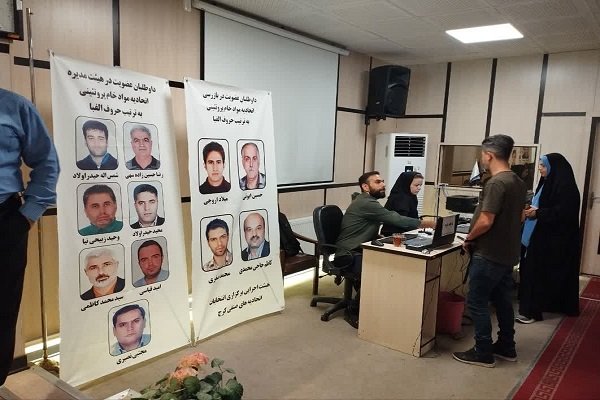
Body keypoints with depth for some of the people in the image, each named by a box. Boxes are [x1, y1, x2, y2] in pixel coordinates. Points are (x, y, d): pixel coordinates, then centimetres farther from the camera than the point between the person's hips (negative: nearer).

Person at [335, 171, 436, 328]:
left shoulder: (369, 202, 14)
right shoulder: (366, 203, -18)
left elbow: (391, 220, 12)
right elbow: (397, 220, -21)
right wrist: (428, 224, -16)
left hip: (361, 251, 10)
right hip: (348, 255, -10)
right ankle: (352, 311, -9)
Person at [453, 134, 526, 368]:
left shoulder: (495, 183, -21)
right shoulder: (518, 183, 9)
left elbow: (485, 222, -24)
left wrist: (468, 239, -7)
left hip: (489, 255, -9)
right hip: (507, 254, 9)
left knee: (477, 302, 2)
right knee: (503, 301, 18)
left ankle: (483, 353, 11)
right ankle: (506, 347, 30)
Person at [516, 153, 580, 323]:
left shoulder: (565, 187, -16)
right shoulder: (548, 183, 13)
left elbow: (563, 213, -23)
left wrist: (537, 213, -20)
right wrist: (531, 209, 3)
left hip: (554, 239, -9)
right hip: (541, 235, 9)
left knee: (538, 272, -7)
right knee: (532, 270, 11)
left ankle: (532, 311, 0)